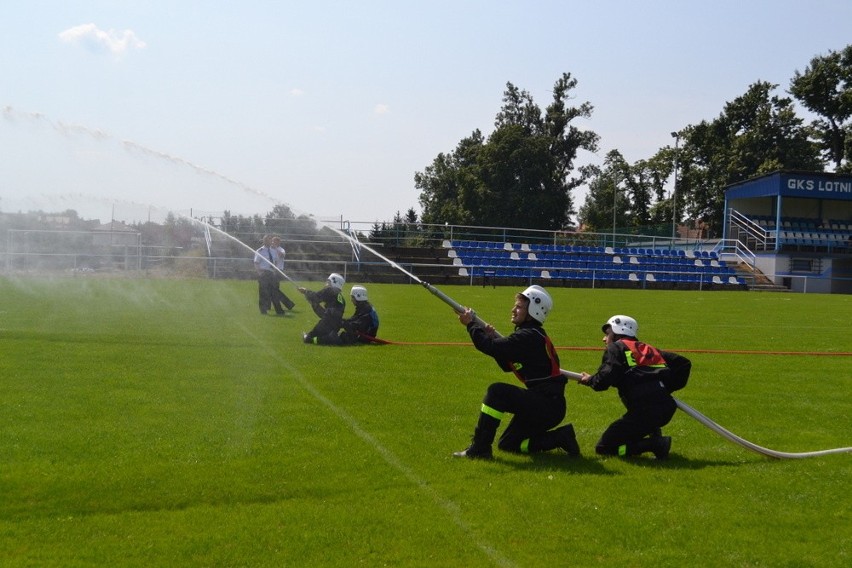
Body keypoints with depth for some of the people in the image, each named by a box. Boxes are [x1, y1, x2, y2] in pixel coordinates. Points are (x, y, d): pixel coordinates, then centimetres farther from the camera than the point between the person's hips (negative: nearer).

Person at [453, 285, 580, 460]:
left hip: (548, 405, -10)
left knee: (496, 392, -20)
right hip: (546, 405, 10)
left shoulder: (529, 337, -17)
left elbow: (490, 347, -21)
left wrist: (471, 324, -8)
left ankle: (479, 448, -15)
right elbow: (507, 365, 18)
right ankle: (561, 437, 15)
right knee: (507, 444, 16)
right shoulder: (532, 335, 14)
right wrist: (492, 337, 7)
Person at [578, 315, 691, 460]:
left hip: (644, 411, -8)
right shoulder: (648, 349, 26)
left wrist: (590, 380, 13)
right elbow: (683, 362, 25)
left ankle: (654, 444, -13)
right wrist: (668, 387, 25)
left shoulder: (616, 348, 8)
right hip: (666, 409, 8)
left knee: (603, 447, 2)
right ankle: (655, 435, 12)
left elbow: (604, 380, -7)